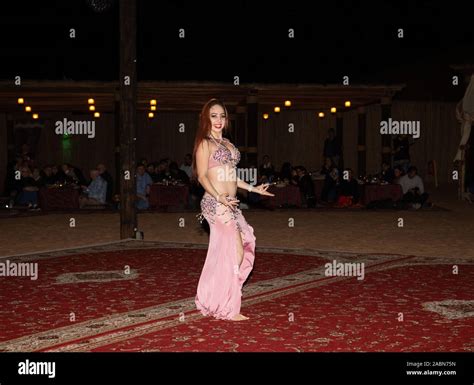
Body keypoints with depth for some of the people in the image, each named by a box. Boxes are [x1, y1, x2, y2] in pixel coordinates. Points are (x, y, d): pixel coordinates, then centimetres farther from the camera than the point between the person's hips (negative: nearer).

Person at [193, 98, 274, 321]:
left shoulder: (227, 144, 19)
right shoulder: (204, 143, -4)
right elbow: (202, 177, -11)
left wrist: (253, 189, 22)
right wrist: (220, 197, -24)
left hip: (230, 205, 8)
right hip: (216, 203, -8)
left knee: (222, 256, 9)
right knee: (235, 253, -9)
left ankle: (211, 302, 18)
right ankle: (227, 308, -1)